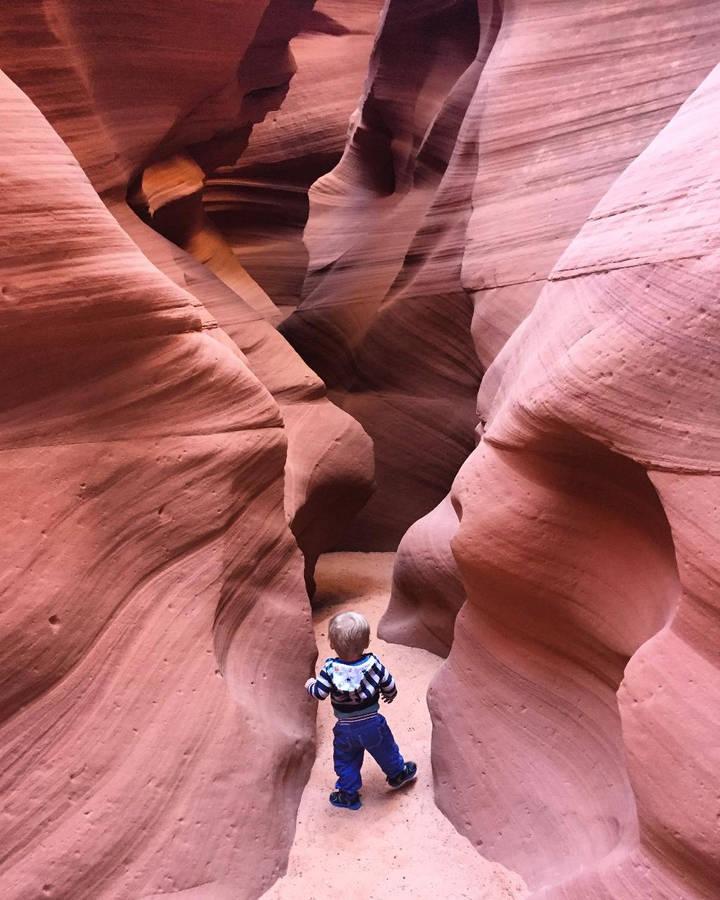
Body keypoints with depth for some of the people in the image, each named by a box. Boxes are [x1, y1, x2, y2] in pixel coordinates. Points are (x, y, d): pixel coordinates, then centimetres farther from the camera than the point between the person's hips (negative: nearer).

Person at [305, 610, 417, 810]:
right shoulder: (373, 663, -20)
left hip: (345, 729, -1)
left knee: (345, 761, 24)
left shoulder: (330, 668, -24)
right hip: (372, 724, 1)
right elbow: (389, 686, -10)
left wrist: (310, 684, 4)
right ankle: (398, 774, 49)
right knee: (385, 750, 27)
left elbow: (319, 693, -18)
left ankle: (348, 794, 37)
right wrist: (390, 695, 14)